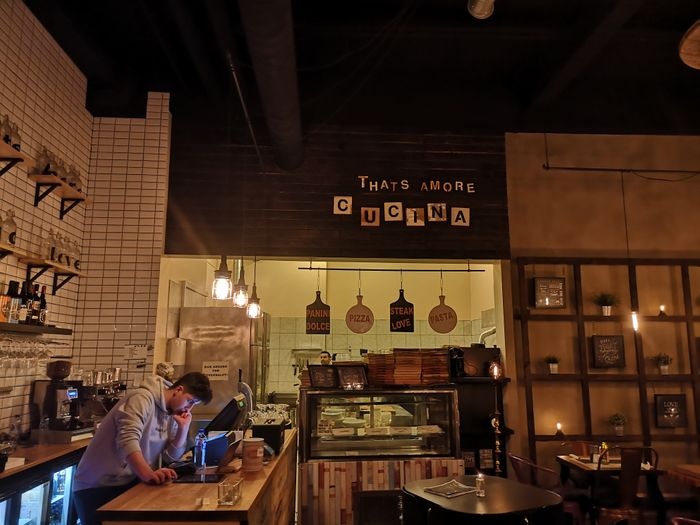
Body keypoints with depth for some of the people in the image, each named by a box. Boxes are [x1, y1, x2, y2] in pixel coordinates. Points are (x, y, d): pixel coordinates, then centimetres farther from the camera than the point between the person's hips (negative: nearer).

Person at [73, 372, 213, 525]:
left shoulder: (171, 413, 6)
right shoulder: (142, 398, -19)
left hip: (130, 483, 7)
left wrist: (183, 428, -8)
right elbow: (128, 440, -35)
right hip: (98, 486, -7)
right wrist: (148, 474, -48)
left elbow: (170, 457, 7)